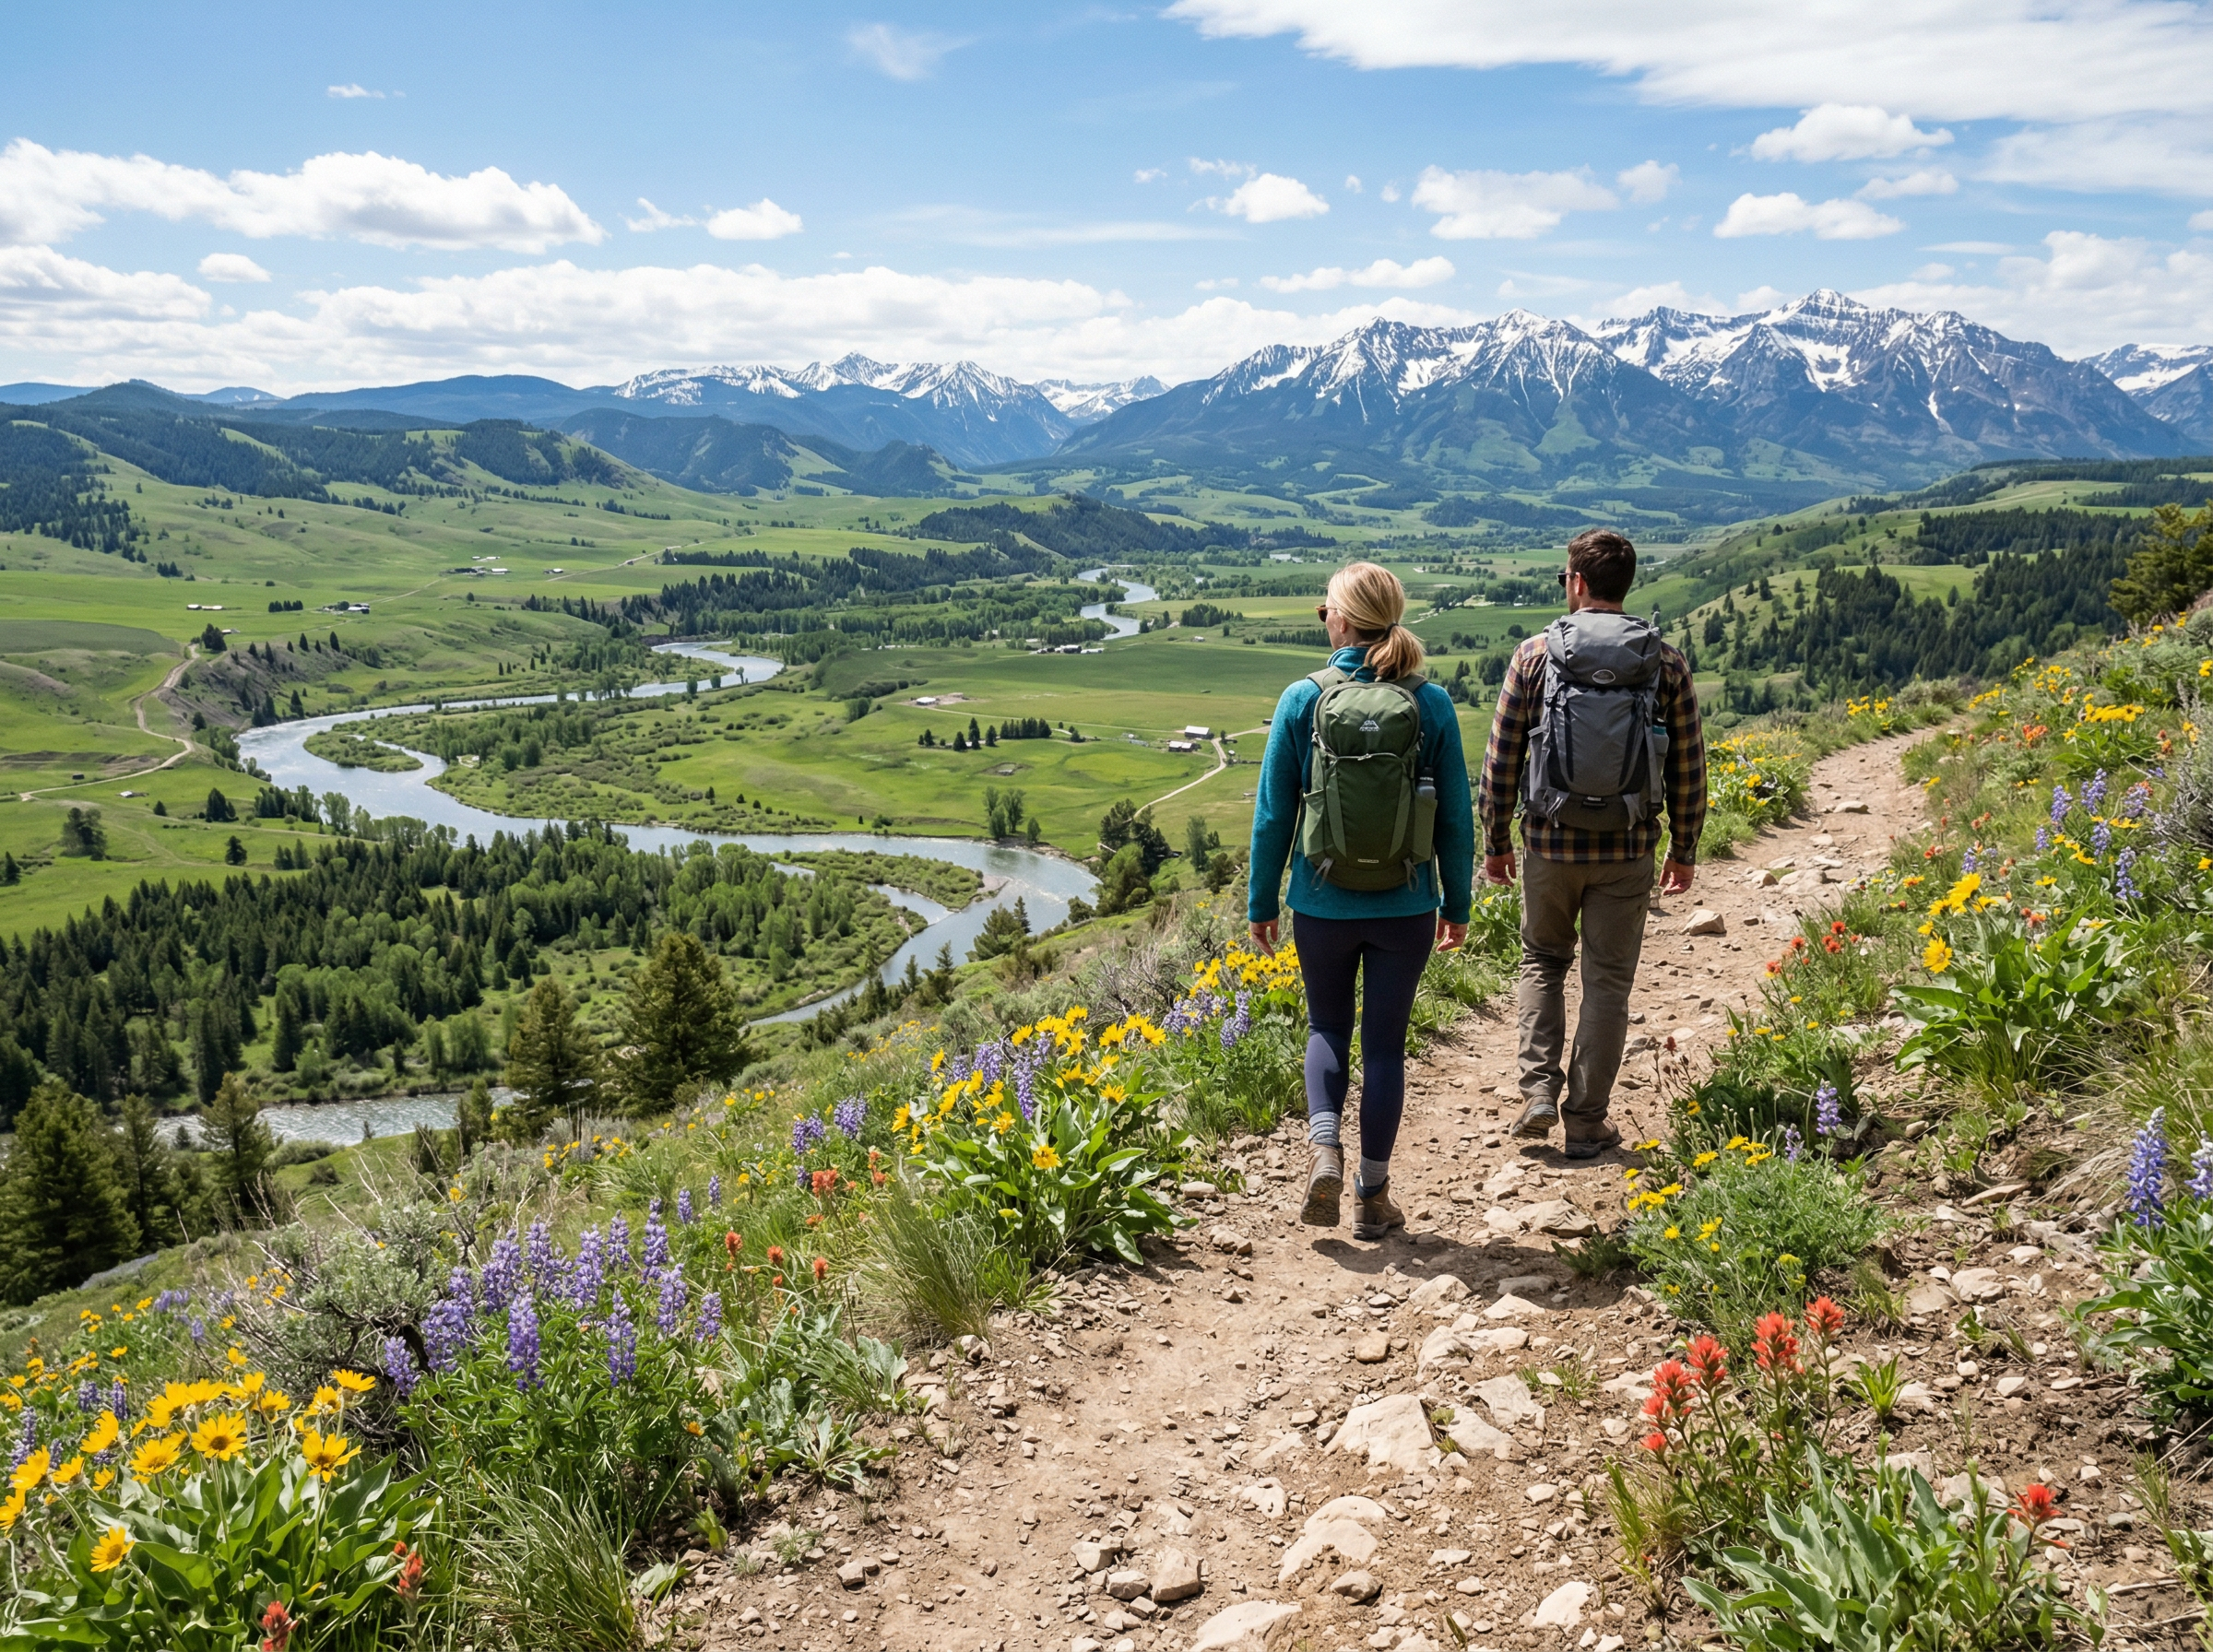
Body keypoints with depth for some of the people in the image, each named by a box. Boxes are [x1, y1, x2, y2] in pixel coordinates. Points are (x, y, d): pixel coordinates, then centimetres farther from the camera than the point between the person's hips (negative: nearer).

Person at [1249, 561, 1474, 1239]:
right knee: (1384, 1043, 13)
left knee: (1328, 1028, 21)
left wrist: (1261, 903, 6)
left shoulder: (1303, 700, -10)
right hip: (1405, 909, 1)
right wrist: (1457, 904, 11)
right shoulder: (1432, 704, -7)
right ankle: (1372, 1196, 20)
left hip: (1323, 905, -1)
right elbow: (1456, 816, -1)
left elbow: (1273, 813, -5)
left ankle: (1325, 1149, 0)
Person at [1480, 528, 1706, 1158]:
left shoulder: (1536, 654, -4)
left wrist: (1496, 841, 9)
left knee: (1542, 960, 20)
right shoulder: (1666, 664, 0)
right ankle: (1585, 1123, 14)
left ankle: (1539, 1092, 8)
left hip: (1550, 843, 0)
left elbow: (1501, 758, -2)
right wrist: (1684, 850, 14)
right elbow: (1688, 769, 3)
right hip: (1628, 848, 0)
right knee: (1607, 981, 10)